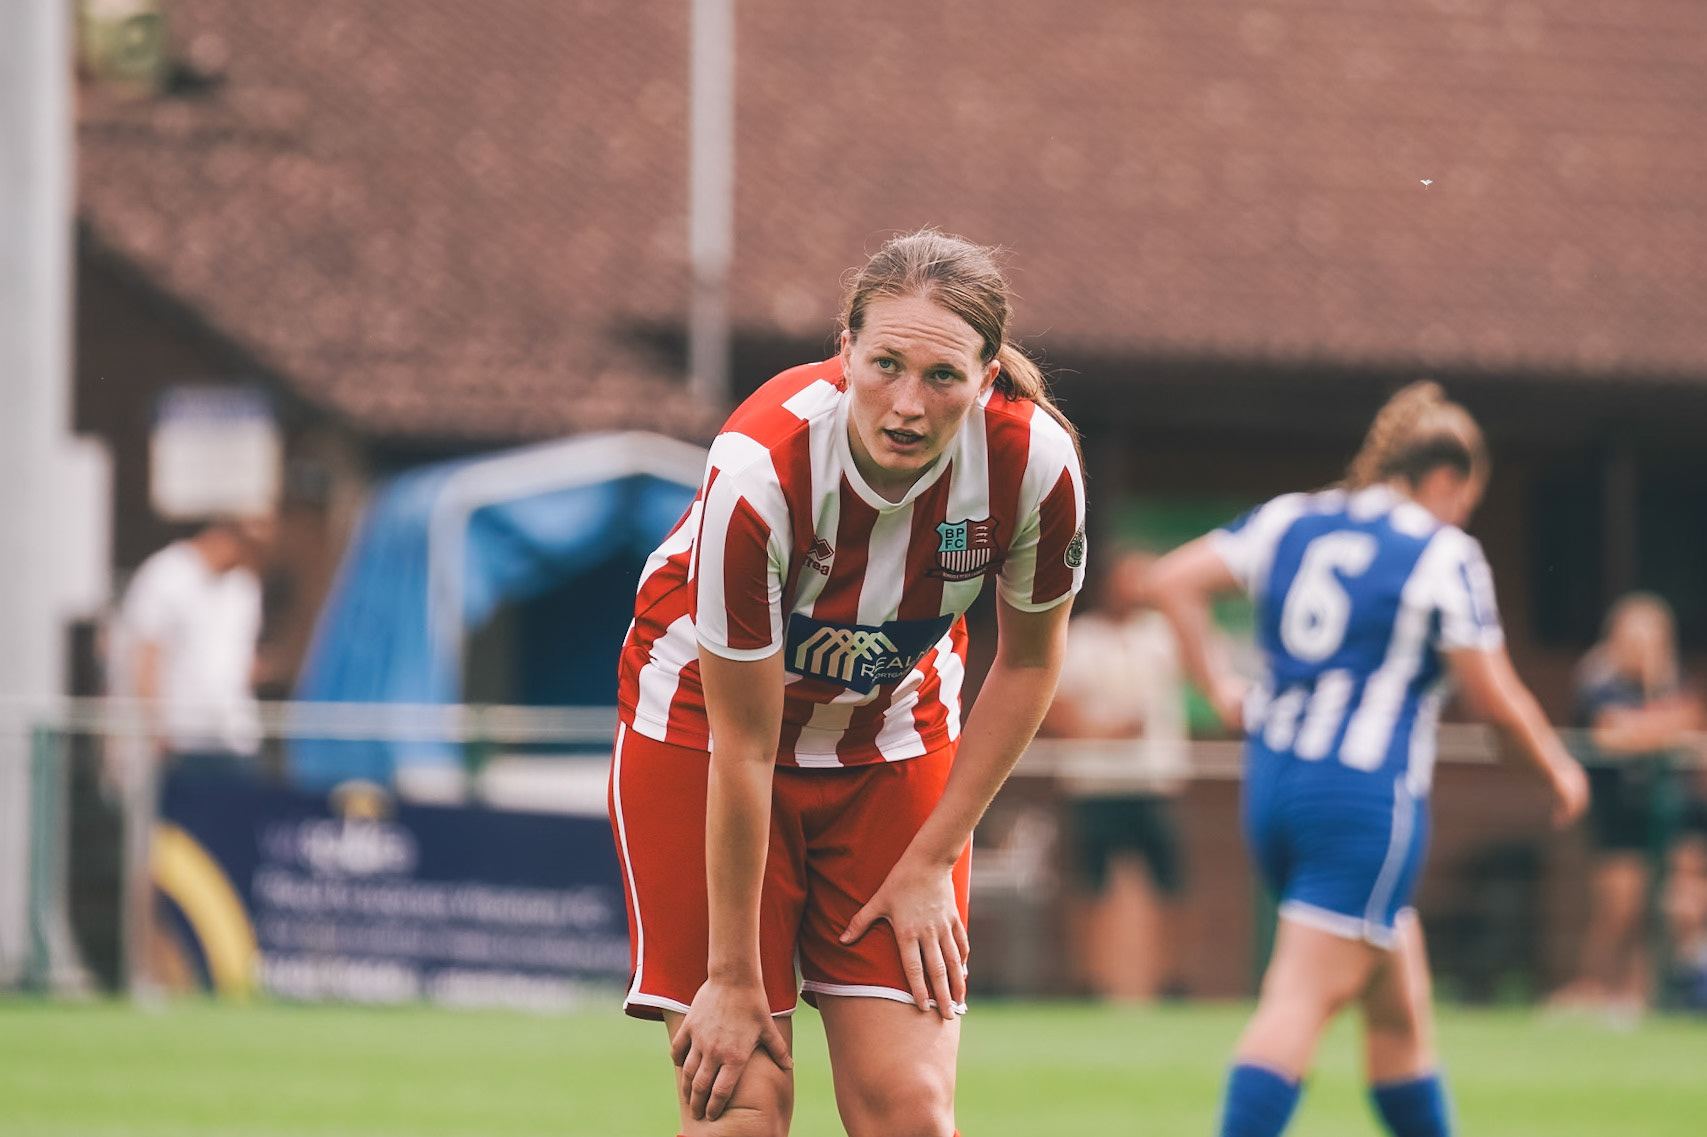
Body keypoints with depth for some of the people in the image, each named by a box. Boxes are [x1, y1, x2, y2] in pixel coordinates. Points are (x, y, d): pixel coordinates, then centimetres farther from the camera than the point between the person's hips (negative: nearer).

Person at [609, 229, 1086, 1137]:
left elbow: (1028, 662, -3)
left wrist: (930, 860, -3)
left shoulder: (1035, 460, -25)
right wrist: (732, 977, -18)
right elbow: (744, 747, -25)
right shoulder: (758, 472, -34)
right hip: (702, 716, -3)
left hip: (894, 738, 3)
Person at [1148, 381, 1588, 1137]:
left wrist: (1220, 689, 10)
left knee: (1400, 1009, 18)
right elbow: (1492, 696, -5)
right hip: (1366, 798, -7)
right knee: (1304, 998, -12)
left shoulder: (1288, 521, 11)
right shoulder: (1444, 555, -6)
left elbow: (1175, 580, 7)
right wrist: (1559, 769, 11)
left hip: (1273, 786, 7)